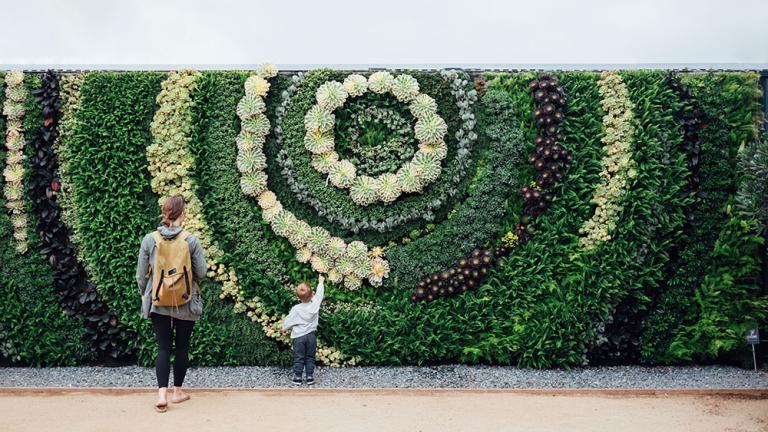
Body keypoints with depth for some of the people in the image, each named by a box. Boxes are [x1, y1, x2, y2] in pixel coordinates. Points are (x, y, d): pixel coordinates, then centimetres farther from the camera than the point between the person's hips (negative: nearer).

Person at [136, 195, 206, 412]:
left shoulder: (149, 239, -6)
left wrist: (144, 295, 17)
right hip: (186, 303, -1)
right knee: (182, 346, 13)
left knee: (163, 348, 6)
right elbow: (201, 273, -4)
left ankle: (162, 395, -5)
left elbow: (141, 274, 0)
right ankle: (177, 391, 22)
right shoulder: (191, 240, -10)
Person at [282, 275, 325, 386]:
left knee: (298, 358, 8)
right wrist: (320, 282, 22)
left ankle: (297, 377, 12)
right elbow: (319, 294, 7)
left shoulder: (296, 309, -18)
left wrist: (284, 327, 12)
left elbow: (286, 324, -12)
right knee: (310, 358, 13)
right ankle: (310, 377, 14)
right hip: (311, 336, 2)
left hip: (298, 337, -2)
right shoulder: (315, 304, -12)